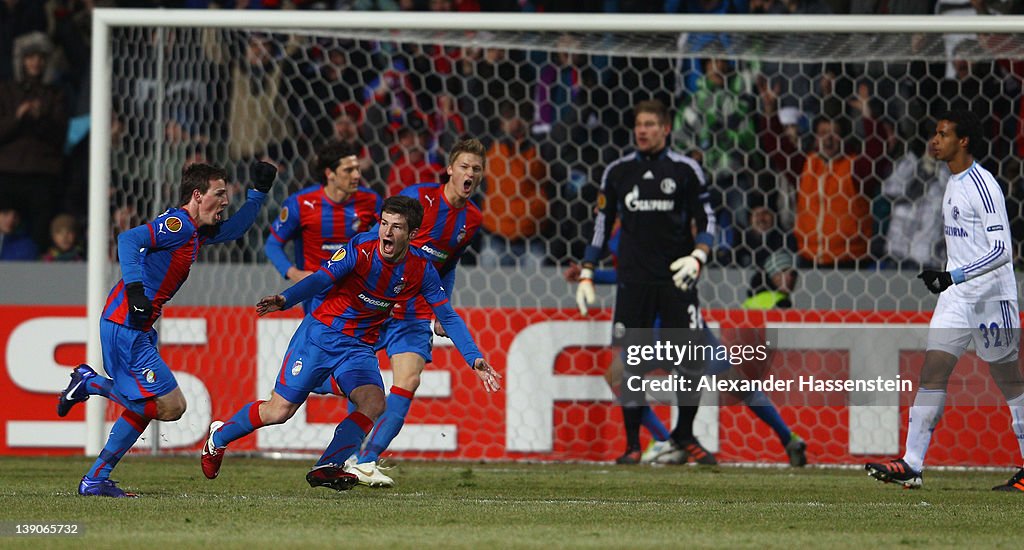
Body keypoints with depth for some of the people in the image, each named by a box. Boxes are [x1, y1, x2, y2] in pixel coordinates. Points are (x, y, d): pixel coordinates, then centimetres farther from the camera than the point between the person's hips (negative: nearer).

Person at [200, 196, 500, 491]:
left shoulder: (421, 269, -7)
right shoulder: (361, 249, -19)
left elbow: (448, 317, 0)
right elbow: (320, 279, -26)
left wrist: (475, 359, -8)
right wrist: (284, 299, -45)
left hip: (360, 346, 4)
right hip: (321, 332, -4)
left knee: (374, 403, -24)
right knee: (279, 411, -4)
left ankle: (326, 469, -29)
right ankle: (219, 436, 23)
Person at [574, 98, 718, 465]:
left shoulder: (685, 170, 3)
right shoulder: (618, 171, 9)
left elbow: (706, 221, 4)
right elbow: (601, 224, 14)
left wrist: (697, 257, -14)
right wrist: (586, 274, 8)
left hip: (676, 279, -1)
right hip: (633, 280, 1)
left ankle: (685, 434, 13)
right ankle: (632, 444, 6)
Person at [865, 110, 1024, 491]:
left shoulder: (982, 185, -17)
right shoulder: (953, 183, 12)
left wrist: (953, 276, -27)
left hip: (990, 293, -8)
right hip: (957, 294, 8)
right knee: (933, 369, -4)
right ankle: (912, 466, -10)